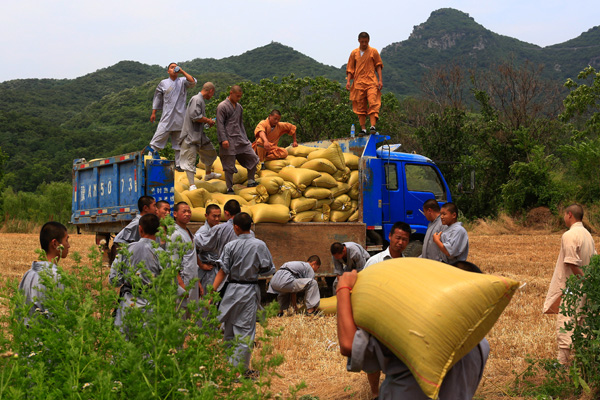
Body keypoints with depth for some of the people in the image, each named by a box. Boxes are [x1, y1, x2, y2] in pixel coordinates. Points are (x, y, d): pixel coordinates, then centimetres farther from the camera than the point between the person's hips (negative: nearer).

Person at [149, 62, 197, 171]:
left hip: (180, 117, 1)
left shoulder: (183, 81, 7)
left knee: (179, 143, 8)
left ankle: (178, 164, 16)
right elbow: (157, 98, 16)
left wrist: (182, 71, -11)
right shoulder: (163, 83, 9)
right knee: (157, 139, -8)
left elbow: (193, 82, -13)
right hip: (167, 117, -1)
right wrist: (153, 113, 13)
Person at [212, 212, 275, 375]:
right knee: (245, 331, 4)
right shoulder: (259, 245, -7)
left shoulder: (230, 246, -7)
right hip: (250, 291, -1)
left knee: (229, 330, 15)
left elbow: (223, 271, -8)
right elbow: (268, 269, -2)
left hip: (232, 289, 1)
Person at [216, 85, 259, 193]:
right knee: (229, 166, -2)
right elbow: (220, 124, -9)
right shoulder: (222, 106, -5)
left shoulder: (239, 107, 16)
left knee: (253, 158, 3)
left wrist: (245, 138, 19)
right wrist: (223, 139, -17)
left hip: (240, 139, 7)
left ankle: (251, 182, 17)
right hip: (229, 141, -7)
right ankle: (229, 188, 7)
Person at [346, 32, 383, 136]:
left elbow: (378, 66, 9)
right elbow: (350, 68, 14)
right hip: (358, 83, 2)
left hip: (371, 82, -2)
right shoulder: (354, 53, 11)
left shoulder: (373, 52, 6)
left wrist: (380, 80, -1)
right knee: (360, 107, 0)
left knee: (373, 104, -15)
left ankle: (373, 126, -19)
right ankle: (363, 129, 3)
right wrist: (348, 81, 2)